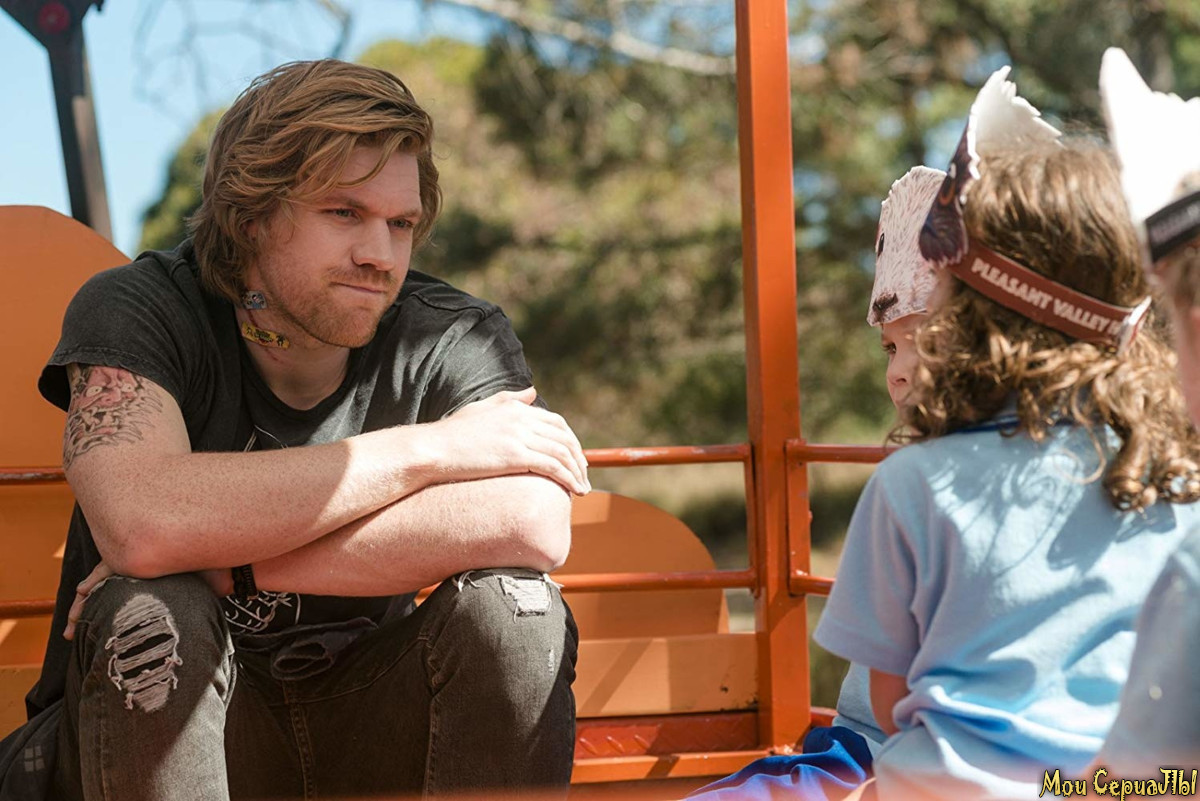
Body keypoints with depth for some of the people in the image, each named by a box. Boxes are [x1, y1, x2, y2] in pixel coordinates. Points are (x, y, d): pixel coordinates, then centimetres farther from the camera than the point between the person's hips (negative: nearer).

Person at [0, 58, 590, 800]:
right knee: (149, 618, -31)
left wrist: (230, 563, -28)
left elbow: (534, 525, -29)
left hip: (361, 741, 2)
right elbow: (139, 524, -34)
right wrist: (428, 449, -26)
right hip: (159, 737, -1)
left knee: (514, 604, -23)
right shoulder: (136, 312, -13)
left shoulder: (452, 338, -9)